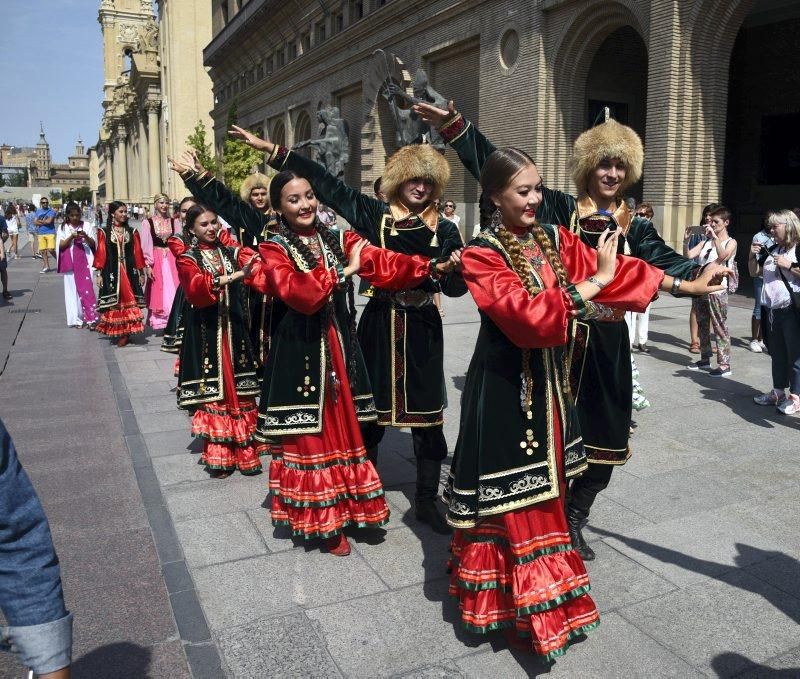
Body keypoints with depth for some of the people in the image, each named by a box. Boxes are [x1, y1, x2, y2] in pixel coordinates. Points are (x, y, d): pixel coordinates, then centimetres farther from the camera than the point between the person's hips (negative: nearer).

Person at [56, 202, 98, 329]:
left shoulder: (87, 226, 4)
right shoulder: (63, 228, 6)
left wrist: (86, 236, -16)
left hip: (84, 261, -1)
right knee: (73, 290, 5)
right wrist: (71, 237, -15)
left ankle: (91, 318, -9)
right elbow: (61, 245, 0)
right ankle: (76, 319, 11)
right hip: (70, 263, 1)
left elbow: (93, 244, 4)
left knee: (87, 289, -8)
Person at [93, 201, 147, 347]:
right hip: (112, 272, -2)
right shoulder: (104, 232, 1)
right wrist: (99, 273, -6)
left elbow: (137, 253, 6)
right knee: (114, 302, 0)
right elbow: (101, 253, -1)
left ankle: (126, 332, 6)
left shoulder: (132, 232, 7)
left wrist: (141, 272, 4)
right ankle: (117, 332, 8)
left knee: (129, 301, 0)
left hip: (129, 271, 2)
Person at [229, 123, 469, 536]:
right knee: (371, 410, 10)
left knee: (427, 416, 4)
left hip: (423, 331, 1)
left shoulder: (443, 230, 2)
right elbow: (324, 182, -2)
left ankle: (426, 501, 20)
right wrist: (270, 150, -4)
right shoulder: (373, 215, 1)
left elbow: (455, 287, -5)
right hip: (379, 326, 0)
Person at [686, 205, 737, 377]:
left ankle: (725, 365, -5)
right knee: (702, 325, 13)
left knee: (720, 327, -6)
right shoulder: (706, 241, 14)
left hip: (717, 290, -6)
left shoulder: (730, 242, 0)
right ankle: (705, 359, 24)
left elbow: (723, 256, -21)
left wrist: (715, 236, -20)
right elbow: (689, 255, 4)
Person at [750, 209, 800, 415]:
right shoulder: (771, 250, 12)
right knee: (777, 353, 16)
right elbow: (754, 272, 19)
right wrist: (752, 255, 4)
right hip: (772, 309, 7)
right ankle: (778, 392, 27)